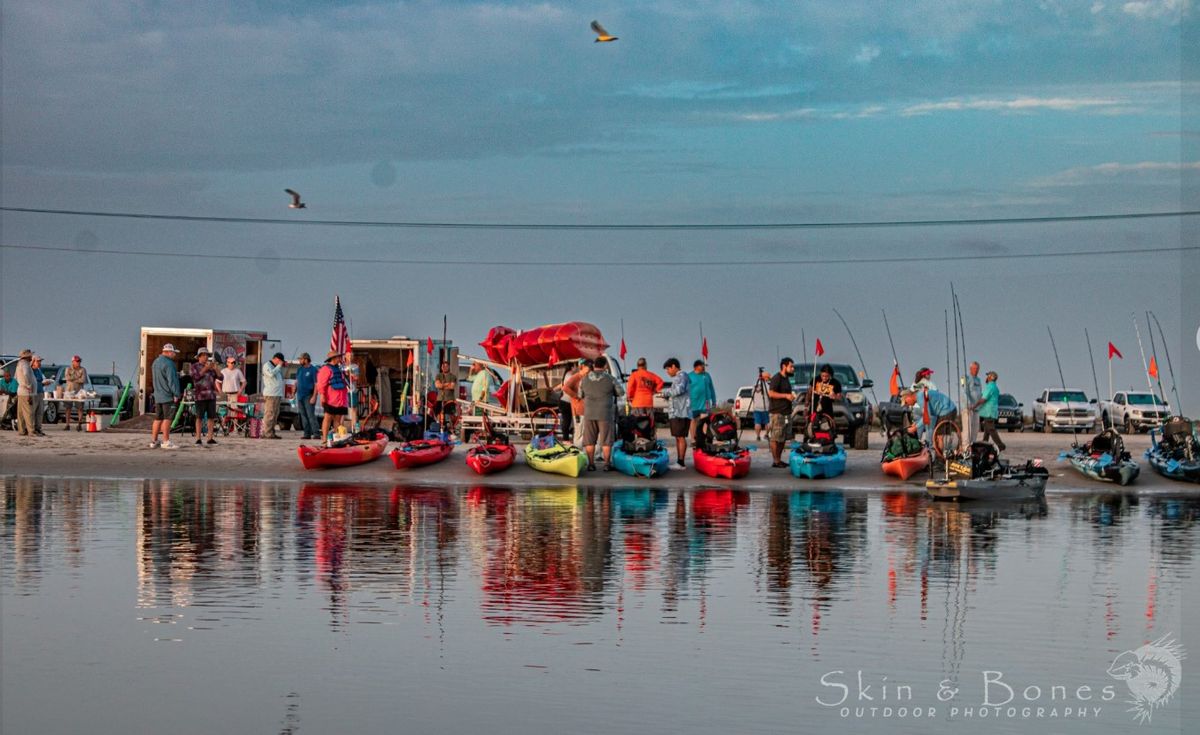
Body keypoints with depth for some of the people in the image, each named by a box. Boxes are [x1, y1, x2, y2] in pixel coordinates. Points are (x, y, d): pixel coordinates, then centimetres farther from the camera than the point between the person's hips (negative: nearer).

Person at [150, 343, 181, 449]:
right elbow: (172, 380, -18)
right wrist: (176, 394, -14)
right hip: (168, 396, -9)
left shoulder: (155, 362, 17)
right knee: (167, 419, -7)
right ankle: (166, 442, -8)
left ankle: (153, 441, 13)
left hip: (158, 395, 9)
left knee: (158, 419, 12)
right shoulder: (168, 363, -15)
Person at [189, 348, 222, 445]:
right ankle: (198, 439, -2)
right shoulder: (194, 367, 3)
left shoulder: (211, 366, 14)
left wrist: (215, 368, -9)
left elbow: (220, 377, 7)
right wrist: (205, 369, -19)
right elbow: (196, 377, -14)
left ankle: (210, 438, 4)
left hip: (211, 395, 4)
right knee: (200, 417, -4)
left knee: (212, 417, 1)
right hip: (200, 396, -4)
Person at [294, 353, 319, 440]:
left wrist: (314, 397, -17)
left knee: (311, 415, -13)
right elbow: (297, 382, 20)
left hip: (308, 396, -7)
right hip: (300, 396, 7)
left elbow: (316, 384, -10)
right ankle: (307, 434, 9)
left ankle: (316, 433, -14)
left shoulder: (313, 370, -6)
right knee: (303, 416, 5)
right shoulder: (299, 369, 14)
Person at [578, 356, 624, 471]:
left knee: (590, 440, 9)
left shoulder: (584, 380, 2)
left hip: (589, 414, 2)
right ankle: (607, 464, 4)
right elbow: (621, 392, 2)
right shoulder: (610, 379, -7)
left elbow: (581, 395, 12)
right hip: (605, 414, -2)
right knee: (606, 441, 5)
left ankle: (591, 463, 9)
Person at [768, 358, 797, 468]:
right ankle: (775, 461, -5)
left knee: (783, 438, 11)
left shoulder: (786, 378, 18)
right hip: (777, 412, -10)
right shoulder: (776, 378, -11)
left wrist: (791, 396, 18)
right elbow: (771, 393, -19)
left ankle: (779, 459, 16)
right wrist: (786, 395, -20)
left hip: (786, 412, 10)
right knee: (775, 438, -7)